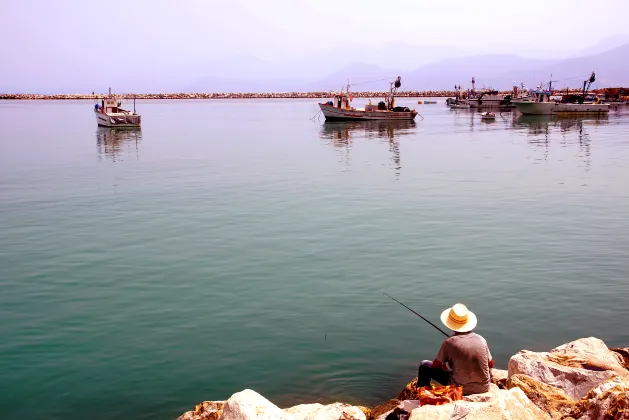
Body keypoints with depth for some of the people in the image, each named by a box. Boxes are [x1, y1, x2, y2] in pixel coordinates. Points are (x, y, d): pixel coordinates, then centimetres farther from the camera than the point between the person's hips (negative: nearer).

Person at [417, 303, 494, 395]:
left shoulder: (449, 342, -13)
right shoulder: (481, 340, -3)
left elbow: (436, 366, -5)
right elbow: (491, 364, 8)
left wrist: (445, 366, 17)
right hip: (483, 388, 4)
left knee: (425, 366, 12)